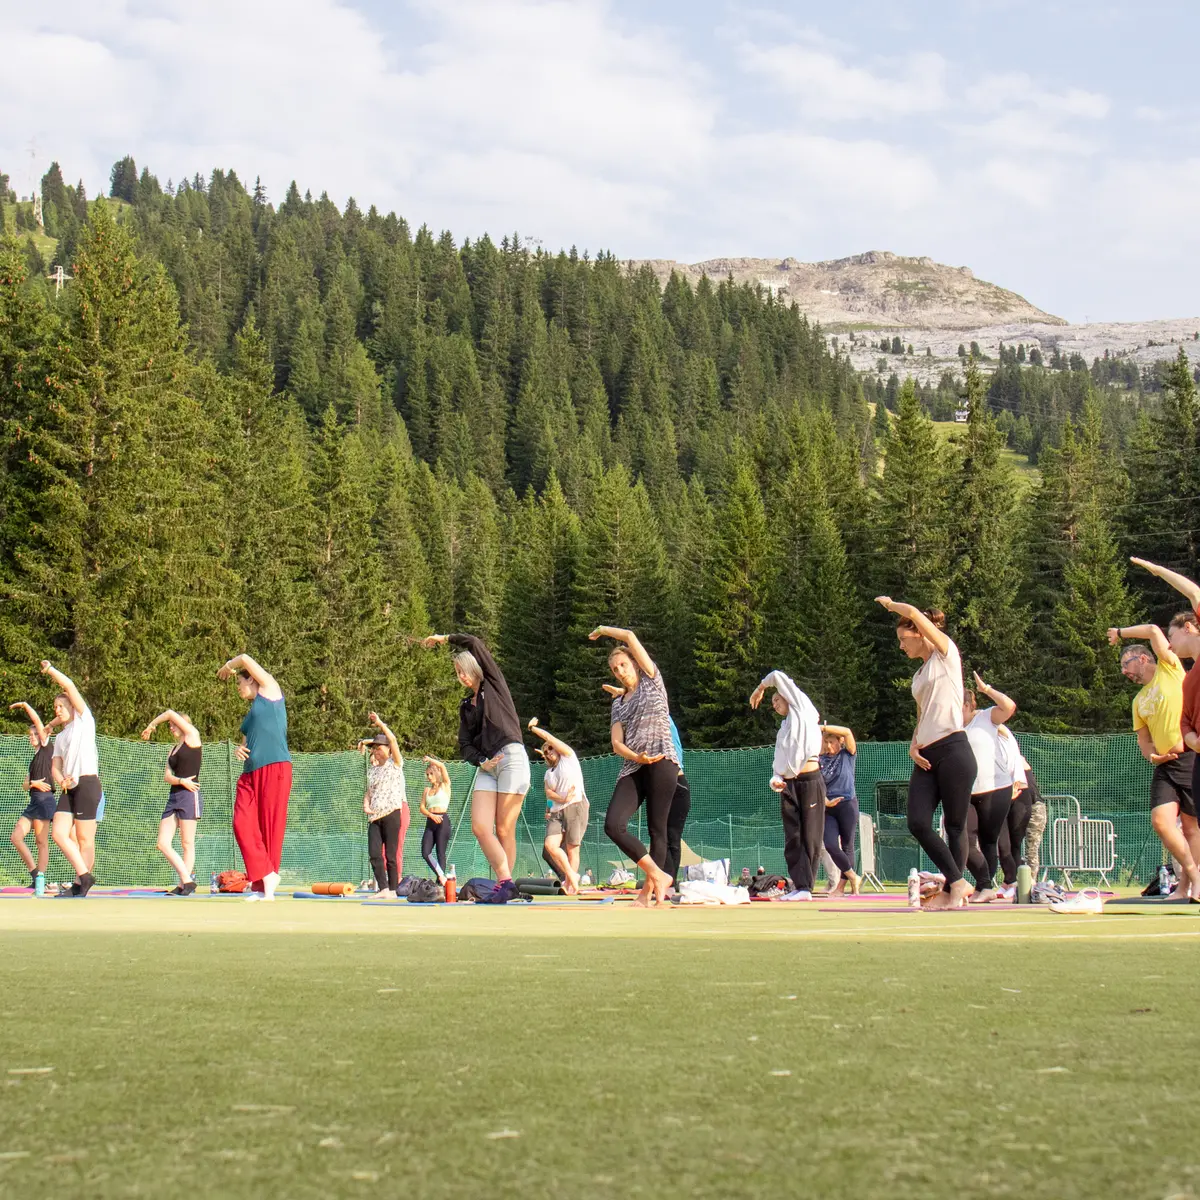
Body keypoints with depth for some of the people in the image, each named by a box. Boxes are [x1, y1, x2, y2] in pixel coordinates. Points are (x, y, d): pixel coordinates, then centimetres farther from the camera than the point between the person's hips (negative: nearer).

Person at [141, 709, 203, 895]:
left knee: (187, 844, -6)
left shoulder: (192, 737, 4)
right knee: (163, 844, -3)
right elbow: (166, 777, 10)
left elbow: (171, 713, 0)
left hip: (190, 796, -8)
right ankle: (187, 880, 1)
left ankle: (184, 885, -3)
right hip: (174, 797, 8)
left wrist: (151, 725, 14)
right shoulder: (173, 750, 22)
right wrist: (180, 781, -11)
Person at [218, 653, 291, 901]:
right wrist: (239, 749, 9)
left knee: (271, 827, -7)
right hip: (251, 772, 8)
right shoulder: (250, 713, 27)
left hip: (275, 768, -8)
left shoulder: (269, 690, 8)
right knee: (242, 824, -9)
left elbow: (245, 659, 6)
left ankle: (266, 887, -5)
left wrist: (228, 666, 25)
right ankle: (266, 877, -8)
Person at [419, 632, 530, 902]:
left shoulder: (494, 684, 7)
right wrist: (480, 761, -5)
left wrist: (445, 638, 9)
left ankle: (506, 883, -3)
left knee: (504, 829, -8)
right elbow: (465, 743, 15)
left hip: (511, 757, -6)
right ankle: (506, 882, -10)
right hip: (486, 764, 6)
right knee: (480, 827, -11)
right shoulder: (466, 706, 22)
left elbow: (474, 644, -3)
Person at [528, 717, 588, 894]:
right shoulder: (548, 774, 24)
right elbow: (549, 792, 6)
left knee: (572, 848, -8)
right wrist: (563, 799, -13)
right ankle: (572, 875, -5)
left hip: (576, 807, -5)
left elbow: (549, 737, 4)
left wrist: (533, 727, 14)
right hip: (557, 812, 5)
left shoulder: (568, 757, 11)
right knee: (550, 844, -15)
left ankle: (569, 884, -3)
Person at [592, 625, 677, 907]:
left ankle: (649, 890, -2)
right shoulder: (618, 704, 21)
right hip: (632, 768, 5)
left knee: (657, 829, -6)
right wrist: (636, 757, -13)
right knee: (613, 825, -15)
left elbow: (630, 636, 1)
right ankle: (658, 875, -8)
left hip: (662, 762, -5)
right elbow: (616, 743, 7)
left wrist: (603, 630, 18)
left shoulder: (652, 682, 9)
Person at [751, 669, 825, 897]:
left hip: (810, 780, -6)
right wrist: (775, 779, -1)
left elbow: (777, 676, 12)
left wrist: (760, 688, 30)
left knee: (811, 837, -4)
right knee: (792, 838, -3)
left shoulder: (802, 707, 12)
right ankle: (800, 886, -5)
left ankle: (805, 885, -3)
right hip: (788, 785, 6)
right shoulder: (783, 730, 27)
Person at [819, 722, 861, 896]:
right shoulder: (820, 760, 8)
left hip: (847, 805, -2)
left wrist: (822, 727, -17)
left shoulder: (848, 755, 2)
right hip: (828, 808, 2)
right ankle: (853, 878, 6)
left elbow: (847, 732, -14)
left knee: (847, 846, 1)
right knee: (830, 846, -11)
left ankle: (842, 885, 10)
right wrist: (825, 801, -15)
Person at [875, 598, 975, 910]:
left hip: (953, 751, -7)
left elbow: (913, 613, -8)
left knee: (955, 825, -3)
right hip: (926, 757, 7)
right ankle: (956, 882, 3)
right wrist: (914, 746, 6)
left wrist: (890, 604, 11)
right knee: (918, 823, -7)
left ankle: (953, 889, 4)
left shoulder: (946, 654, 1)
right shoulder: (919, 676, 22)